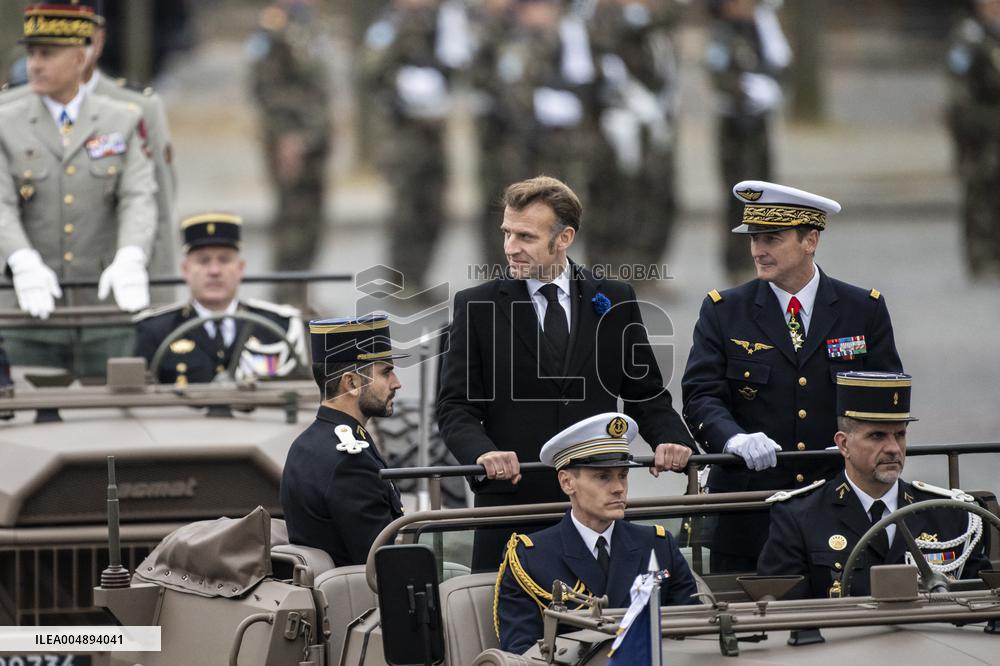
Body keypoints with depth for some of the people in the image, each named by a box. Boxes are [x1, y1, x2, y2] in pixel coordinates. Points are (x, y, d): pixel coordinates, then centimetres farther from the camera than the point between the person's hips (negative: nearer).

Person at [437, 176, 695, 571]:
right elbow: (456, 407, 1)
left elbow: (646, 394, 13)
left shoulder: (614, 302, 10)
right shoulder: (476, 307, 5)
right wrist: (482, 451, -19)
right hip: (511, 498, -1)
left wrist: (671, 439, -8)